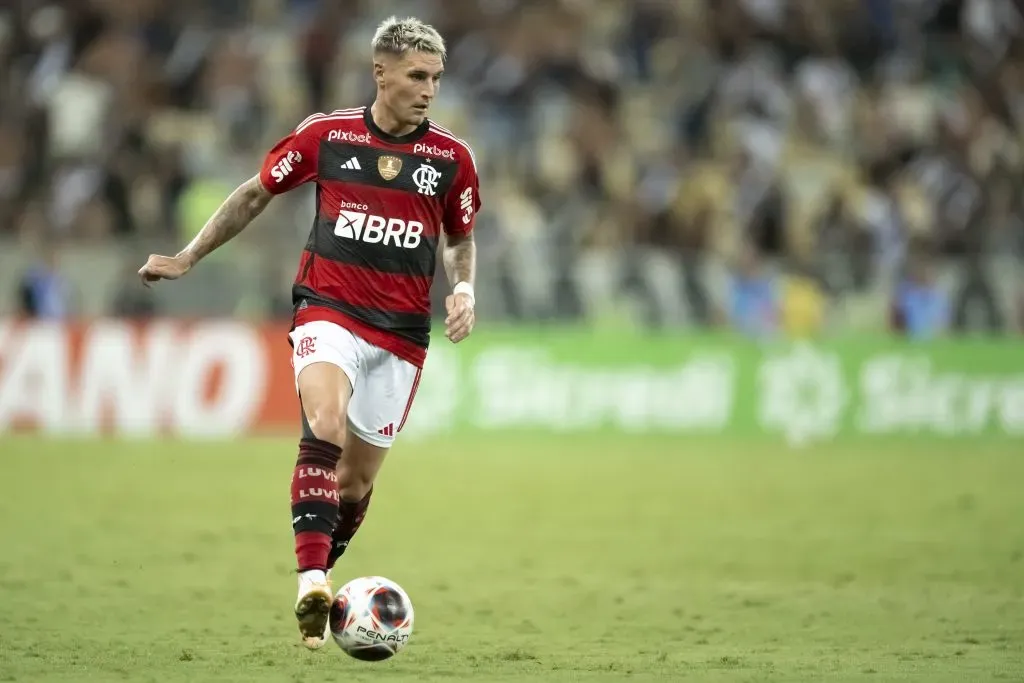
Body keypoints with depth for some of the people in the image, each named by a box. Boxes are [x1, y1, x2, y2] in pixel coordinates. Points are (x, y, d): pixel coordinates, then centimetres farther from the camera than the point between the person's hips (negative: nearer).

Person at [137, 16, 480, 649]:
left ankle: (319, 580, 29)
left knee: (359, 475, 6)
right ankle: (312, 584, -34)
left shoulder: (452, 156, 0)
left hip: (402, 331, 2)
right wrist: (188, 257, 13)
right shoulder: (326, 134, -2)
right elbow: (256, 193, 12)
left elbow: (462, 240, 15)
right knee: (325, 425, -28)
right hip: (328, 311, -2)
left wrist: (464, 290, -5)